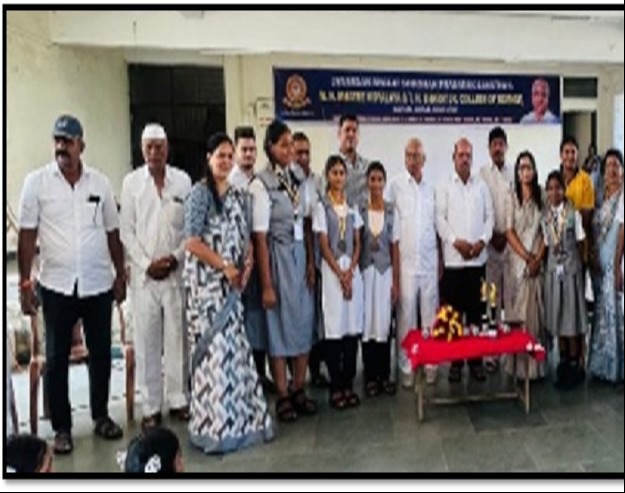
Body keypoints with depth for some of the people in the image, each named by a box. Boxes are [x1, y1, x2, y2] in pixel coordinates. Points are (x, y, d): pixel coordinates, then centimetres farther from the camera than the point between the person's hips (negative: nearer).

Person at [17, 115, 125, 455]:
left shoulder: (100, 182, 3)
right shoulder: (37, 182, -2)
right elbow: (27, 234, -3)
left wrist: (121, 275, 8)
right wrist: (25, 283, -6)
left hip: (99, 285, 2)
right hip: (57, 286, -2)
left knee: (100, 353, 12)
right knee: (56, 358, 6)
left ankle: (101, 416, 29)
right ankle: (61, 427, 20)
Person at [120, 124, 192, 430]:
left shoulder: (183, 180, 4)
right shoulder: (131, 182, 4)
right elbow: (127, 230, 2)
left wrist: (175, 258, -7)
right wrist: (146, 264, -6)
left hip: (177, 272, 0)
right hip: (144, 274, 0)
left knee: (177, 337, 5)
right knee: (146, 340, 3)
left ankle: (178, 400, 17)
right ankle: (151, 406, 12)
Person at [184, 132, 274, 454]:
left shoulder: (238, 196, 13)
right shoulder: (200, 194, -8)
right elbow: (192, 242, -16)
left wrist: (246, 265, -2)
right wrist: (225, 266, -14)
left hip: (232, 284, 7)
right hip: (206, 282, -7)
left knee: (235, 348, 11)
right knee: (213, 350, -4)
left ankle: (240, 418, 22)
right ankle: (214, 426, 7)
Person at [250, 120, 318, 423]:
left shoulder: (297, 177, 5)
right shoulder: (261, 184, -12)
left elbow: (305, 222, 10)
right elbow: (260, 238, -13)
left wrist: (311, 259, 2)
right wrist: (267, 285, -13)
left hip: (300, 254, 6)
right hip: (277, 257, -6)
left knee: (304, 322, 10)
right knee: (279, 324, 4)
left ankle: (299, 389, 25)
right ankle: (283, 396, 18)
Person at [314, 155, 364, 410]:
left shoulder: (352, 206, 11)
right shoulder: (322, 206, -1)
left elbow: (357, 243, 8)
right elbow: (324, 246, -5)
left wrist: (350, 272, -6)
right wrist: (340, 274, -11)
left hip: (353, 269, 4)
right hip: (332, 270, -4)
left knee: (353, 327, 4)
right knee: (334, 328, -2)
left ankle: (348, 384, 13)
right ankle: (336, 387, 6)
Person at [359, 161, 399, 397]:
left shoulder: (392, 211, 1)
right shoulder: (360, 210, 0)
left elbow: (395, 248, 2)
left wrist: (396, 282, 1)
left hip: (385, 272, 0)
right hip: (365, 272, 0)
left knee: (384, 323, 4)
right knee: (367, 323, 3)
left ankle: (385, 375, 15)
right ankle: (370, 377, 12)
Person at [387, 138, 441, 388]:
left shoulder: (431, 188, 10)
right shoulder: (395, 185, -2)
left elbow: (436, 225, 14)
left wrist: (441, 259, 11)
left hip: (430, 262, 3)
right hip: (405, 262, -3)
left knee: (430, 314, 8)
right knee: (406, 316, 0)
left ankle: (431, 364, 19)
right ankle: (406, 368, 10)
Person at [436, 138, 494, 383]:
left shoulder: (482, 186, 11)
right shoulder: (445, 186, 2)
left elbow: (489, 216, 8)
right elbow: (440, 219, -3)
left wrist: (482, 240, -7)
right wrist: (456, 241, -13)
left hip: (478, 258, 2)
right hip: (453, 258, -2)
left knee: (475, 311, 7)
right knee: (453, 312, 1)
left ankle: (476, 360, 16)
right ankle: (455, 362, 9)